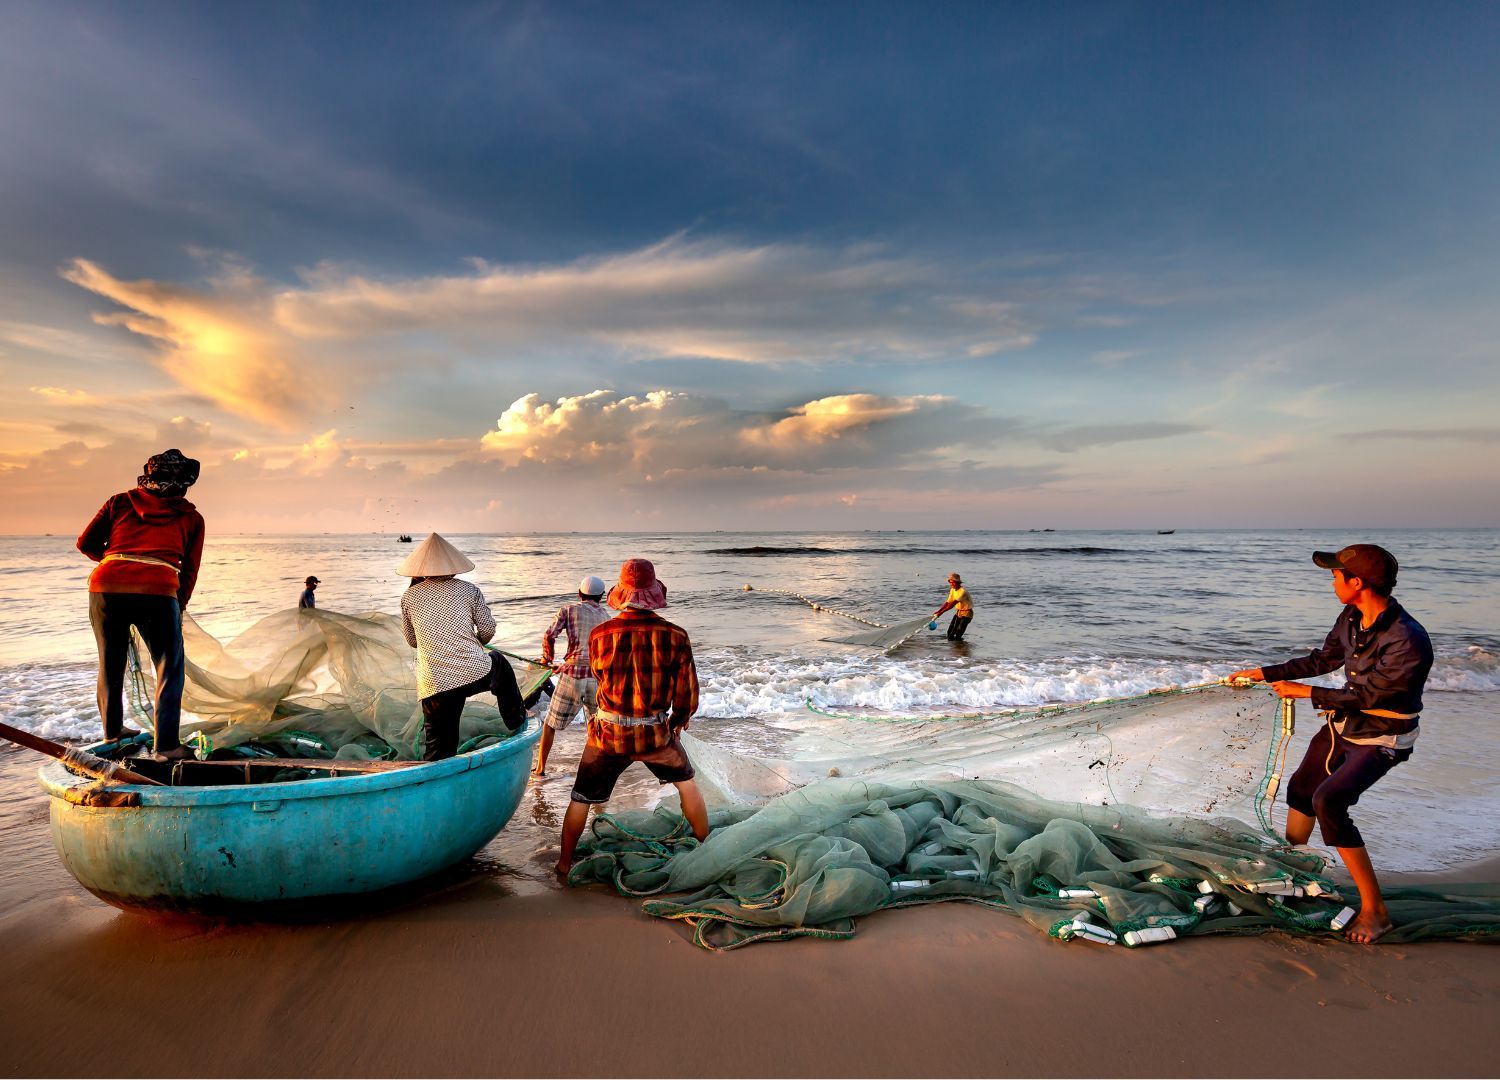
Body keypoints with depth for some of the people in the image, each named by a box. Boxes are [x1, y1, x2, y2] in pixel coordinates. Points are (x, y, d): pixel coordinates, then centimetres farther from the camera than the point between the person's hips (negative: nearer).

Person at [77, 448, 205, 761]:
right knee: (171, 668, 8)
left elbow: (86, 543, 17)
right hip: (157, 591, -3)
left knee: (111, 663, 21)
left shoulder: (121, 501, 19)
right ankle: (166, 745, 3)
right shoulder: (191, 517, 15)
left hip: (105, 586, 3)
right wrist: (179, 606, 26)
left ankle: (112, 730, 38)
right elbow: (189, 571, 14)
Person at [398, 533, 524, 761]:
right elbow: (488, 630, 5)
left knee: (438, 751, 10)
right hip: (477, 674, 0)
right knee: (499, 664, 34)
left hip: (434, 686, 0)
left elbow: (412, 641, 18)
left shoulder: (409, 597, 7)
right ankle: (516, 720, 42)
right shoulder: (469, 591, 4)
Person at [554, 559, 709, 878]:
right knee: (686, 783, 25)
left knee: (581, 798, 20)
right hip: (655, 733, 0)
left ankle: (564, 864, 32)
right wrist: (675, 725, 14)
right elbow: (688, 697, -6)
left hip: (607, 734, 0)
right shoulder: (675, 636, -14)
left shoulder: (599, 634, -13)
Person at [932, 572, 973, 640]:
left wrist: (941, 612, -33)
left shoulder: (963, 591, -26)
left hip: (966, 613, -7)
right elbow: (948, 602, 3)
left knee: (958, 633, -14)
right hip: (958, 612, 8)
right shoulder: (952, 590, 1)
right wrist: (938, 611, -9)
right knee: (950, 633, 2)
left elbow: (953, 604, -31)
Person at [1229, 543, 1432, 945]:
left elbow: (1366, 695, -25)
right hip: (1343, 726, 9)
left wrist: (1305, 692, -16)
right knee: (1300, 789, 20)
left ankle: (1374, 910, -14)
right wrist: (1266, 673, 13)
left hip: (1380, 739, -8)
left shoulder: (1408, 641, -31)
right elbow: (1324, 660, 10)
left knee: (1328, 800, -25)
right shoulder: (1352, 618, -6)